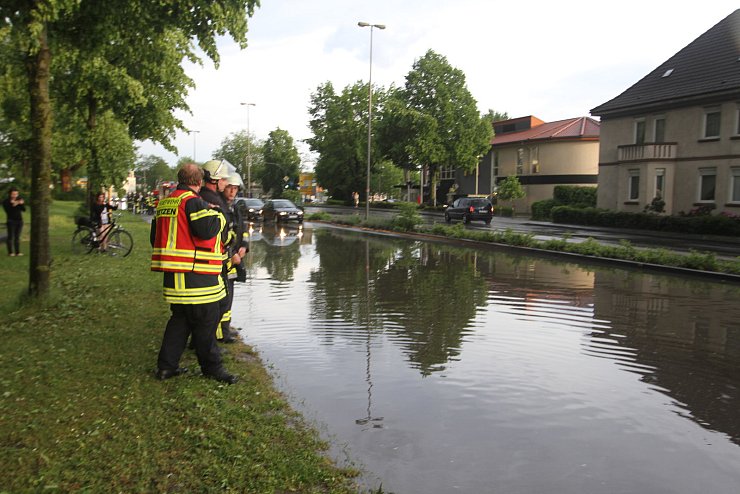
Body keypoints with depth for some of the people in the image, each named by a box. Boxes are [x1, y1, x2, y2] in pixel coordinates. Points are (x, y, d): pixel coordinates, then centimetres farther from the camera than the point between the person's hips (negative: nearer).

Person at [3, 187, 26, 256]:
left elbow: (24, 209, -3)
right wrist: (12, 205, -27)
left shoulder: (19, 199, 4)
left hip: (19, 220, 3)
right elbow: (7, 211, -16)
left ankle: (17, 252, 8)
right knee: (10, 236, -3)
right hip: (11, 221, -3)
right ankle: (10, 252, 0)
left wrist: (22, 204, -21)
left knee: (17, 236, 6)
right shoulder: (6, 202, -5)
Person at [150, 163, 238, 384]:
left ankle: (166, 366, 20)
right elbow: (206, 230, -22)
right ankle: (212, 367, 10)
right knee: (206, 320, 1)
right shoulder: (193, 201, -12)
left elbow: (155, 236, 20)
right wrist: (220, 216, -5)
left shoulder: (164, 203, 16)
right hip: (194, 273, -9)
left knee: (180, 317, 18)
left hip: (173, 274, 9)